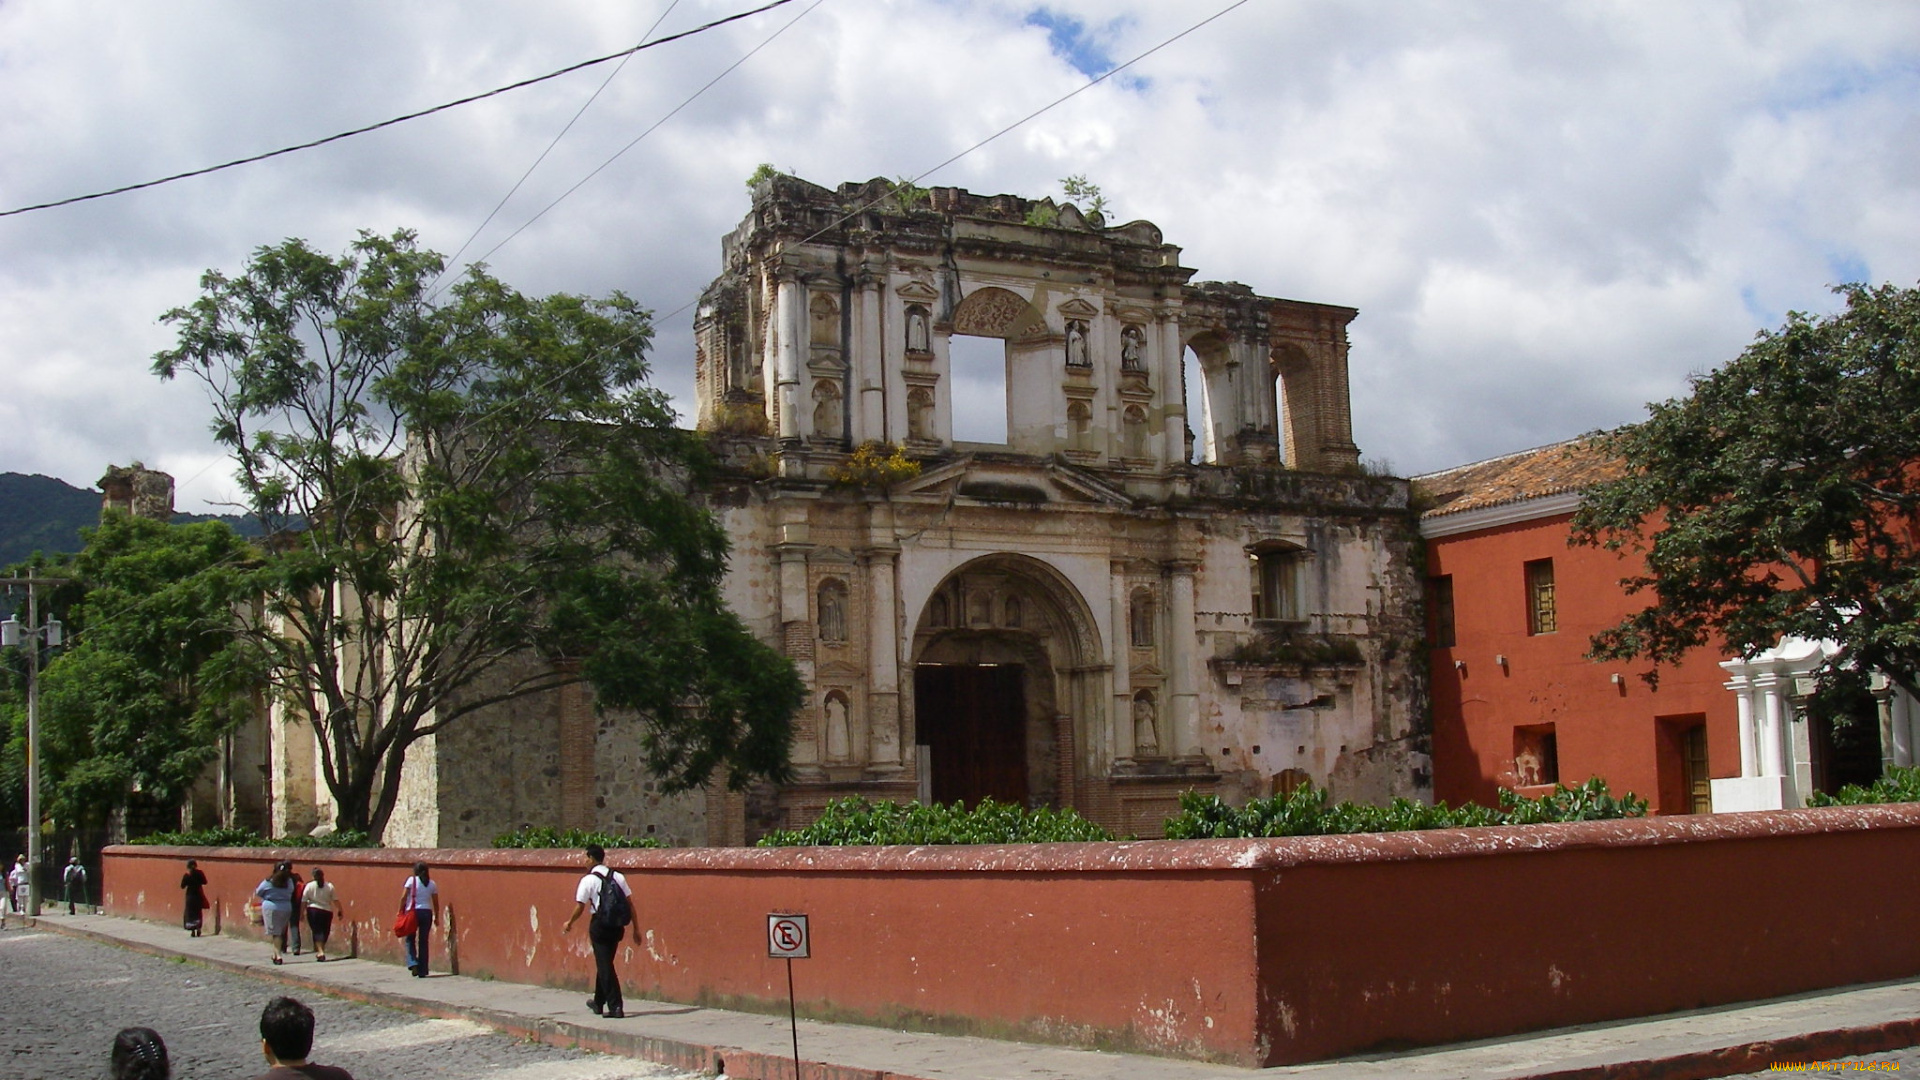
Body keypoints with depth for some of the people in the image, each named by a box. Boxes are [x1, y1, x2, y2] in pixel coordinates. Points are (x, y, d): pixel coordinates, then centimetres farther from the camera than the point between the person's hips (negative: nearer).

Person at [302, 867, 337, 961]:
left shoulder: (309, 886, -5)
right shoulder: (329, 887, 0)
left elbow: (303, 901, -4)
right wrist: (339, 910, 11)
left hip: (313, 911, -2)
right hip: (327, 912, 2)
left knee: (317, 931, -2)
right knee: (325, 932, 13)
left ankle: (320, 951, -16)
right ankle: (320, 951, 22)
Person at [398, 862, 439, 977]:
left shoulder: (411, 880, -2)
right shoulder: (432, 884, 6)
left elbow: (404, 897, -6)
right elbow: (436, 902, 8)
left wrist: (401, 911, 2)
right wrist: (436, 917, 16)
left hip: (413, 912, -2)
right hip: (427, 913, 2)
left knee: (410, 939, 11)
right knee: (423, 942, 8)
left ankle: (412, 962, -13)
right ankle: (422, 971, 8)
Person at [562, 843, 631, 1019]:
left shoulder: (588, 880, -8)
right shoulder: (618, 877, 6)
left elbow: (580, 907, -8)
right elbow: (629, 902, 4)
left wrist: (569, 923, 11)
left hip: (599, 925, -6)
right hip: (617, 925, 6)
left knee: (604, 966, -2)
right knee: (605, 963, 20)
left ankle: (615, 1006, -9)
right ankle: (599, 1003, 34)